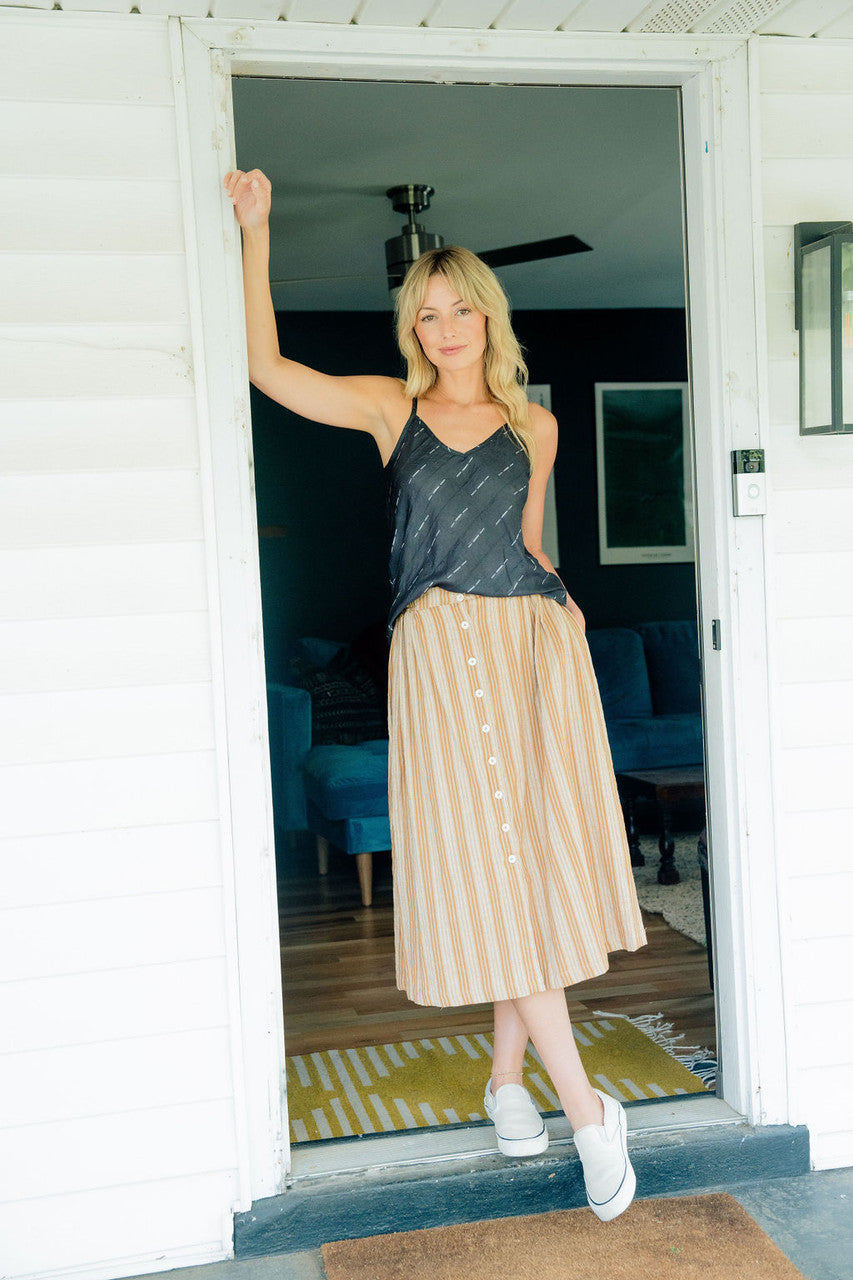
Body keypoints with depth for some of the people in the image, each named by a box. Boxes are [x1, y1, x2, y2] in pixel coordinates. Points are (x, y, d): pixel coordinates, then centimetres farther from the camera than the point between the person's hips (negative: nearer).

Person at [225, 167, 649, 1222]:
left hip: (536, 641, 2)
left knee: (542, 853, 0)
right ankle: (586, 1108, 0)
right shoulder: (390, 407, 7)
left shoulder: (533, 427, 13)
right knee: (486, 864, -7)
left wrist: (560, 606, 6)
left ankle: (507, 1071, 19)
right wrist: (255, 232, -4)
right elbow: (266, 366, -3)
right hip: (440, 649, -2)